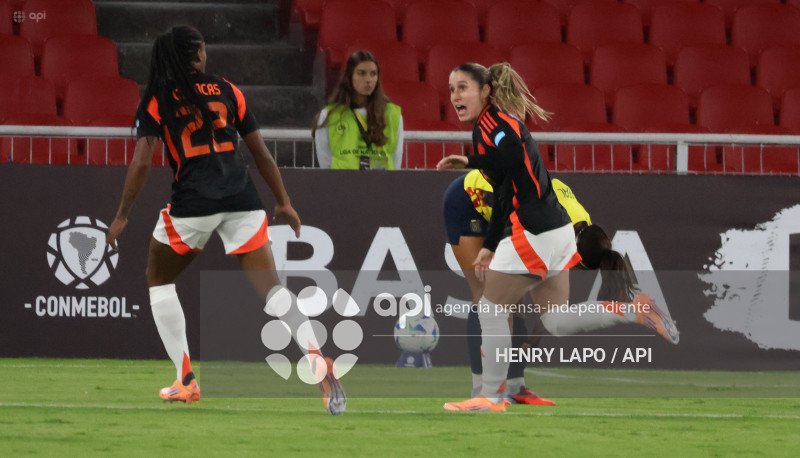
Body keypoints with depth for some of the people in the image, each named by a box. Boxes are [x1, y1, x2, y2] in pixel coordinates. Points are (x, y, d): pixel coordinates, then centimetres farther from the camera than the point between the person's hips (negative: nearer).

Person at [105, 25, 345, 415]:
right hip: (242, 200, 2)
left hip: (192, 202, -2)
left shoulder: (157, 100, 4)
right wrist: (283, 203, 20)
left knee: (159, 281, 20)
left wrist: (122, 216, 3)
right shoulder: (227, 91, 11)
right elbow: (261, 153, 12)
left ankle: (186, 381, 14)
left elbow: (141, 161, -4)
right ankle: (315, 356, -26)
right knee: (270, 287, 0)